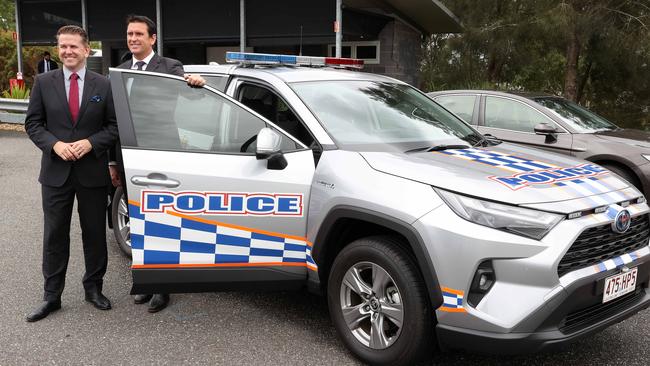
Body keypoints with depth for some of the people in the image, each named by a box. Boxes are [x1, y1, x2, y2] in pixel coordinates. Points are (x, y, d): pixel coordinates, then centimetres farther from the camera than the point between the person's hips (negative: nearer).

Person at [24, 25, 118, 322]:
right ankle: (51, 296, 18)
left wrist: (90, 143, -15)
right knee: (54, 236, 7)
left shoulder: (103, 85, 0)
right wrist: (55, 145, -13)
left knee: (95, 233, 9)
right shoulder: (43, 83, 3)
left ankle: (93, 288, 26)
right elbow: (33, 123, 4)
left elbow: (114, 126, 1)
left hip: (93, 172, 0)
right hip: (56, 172, 1)